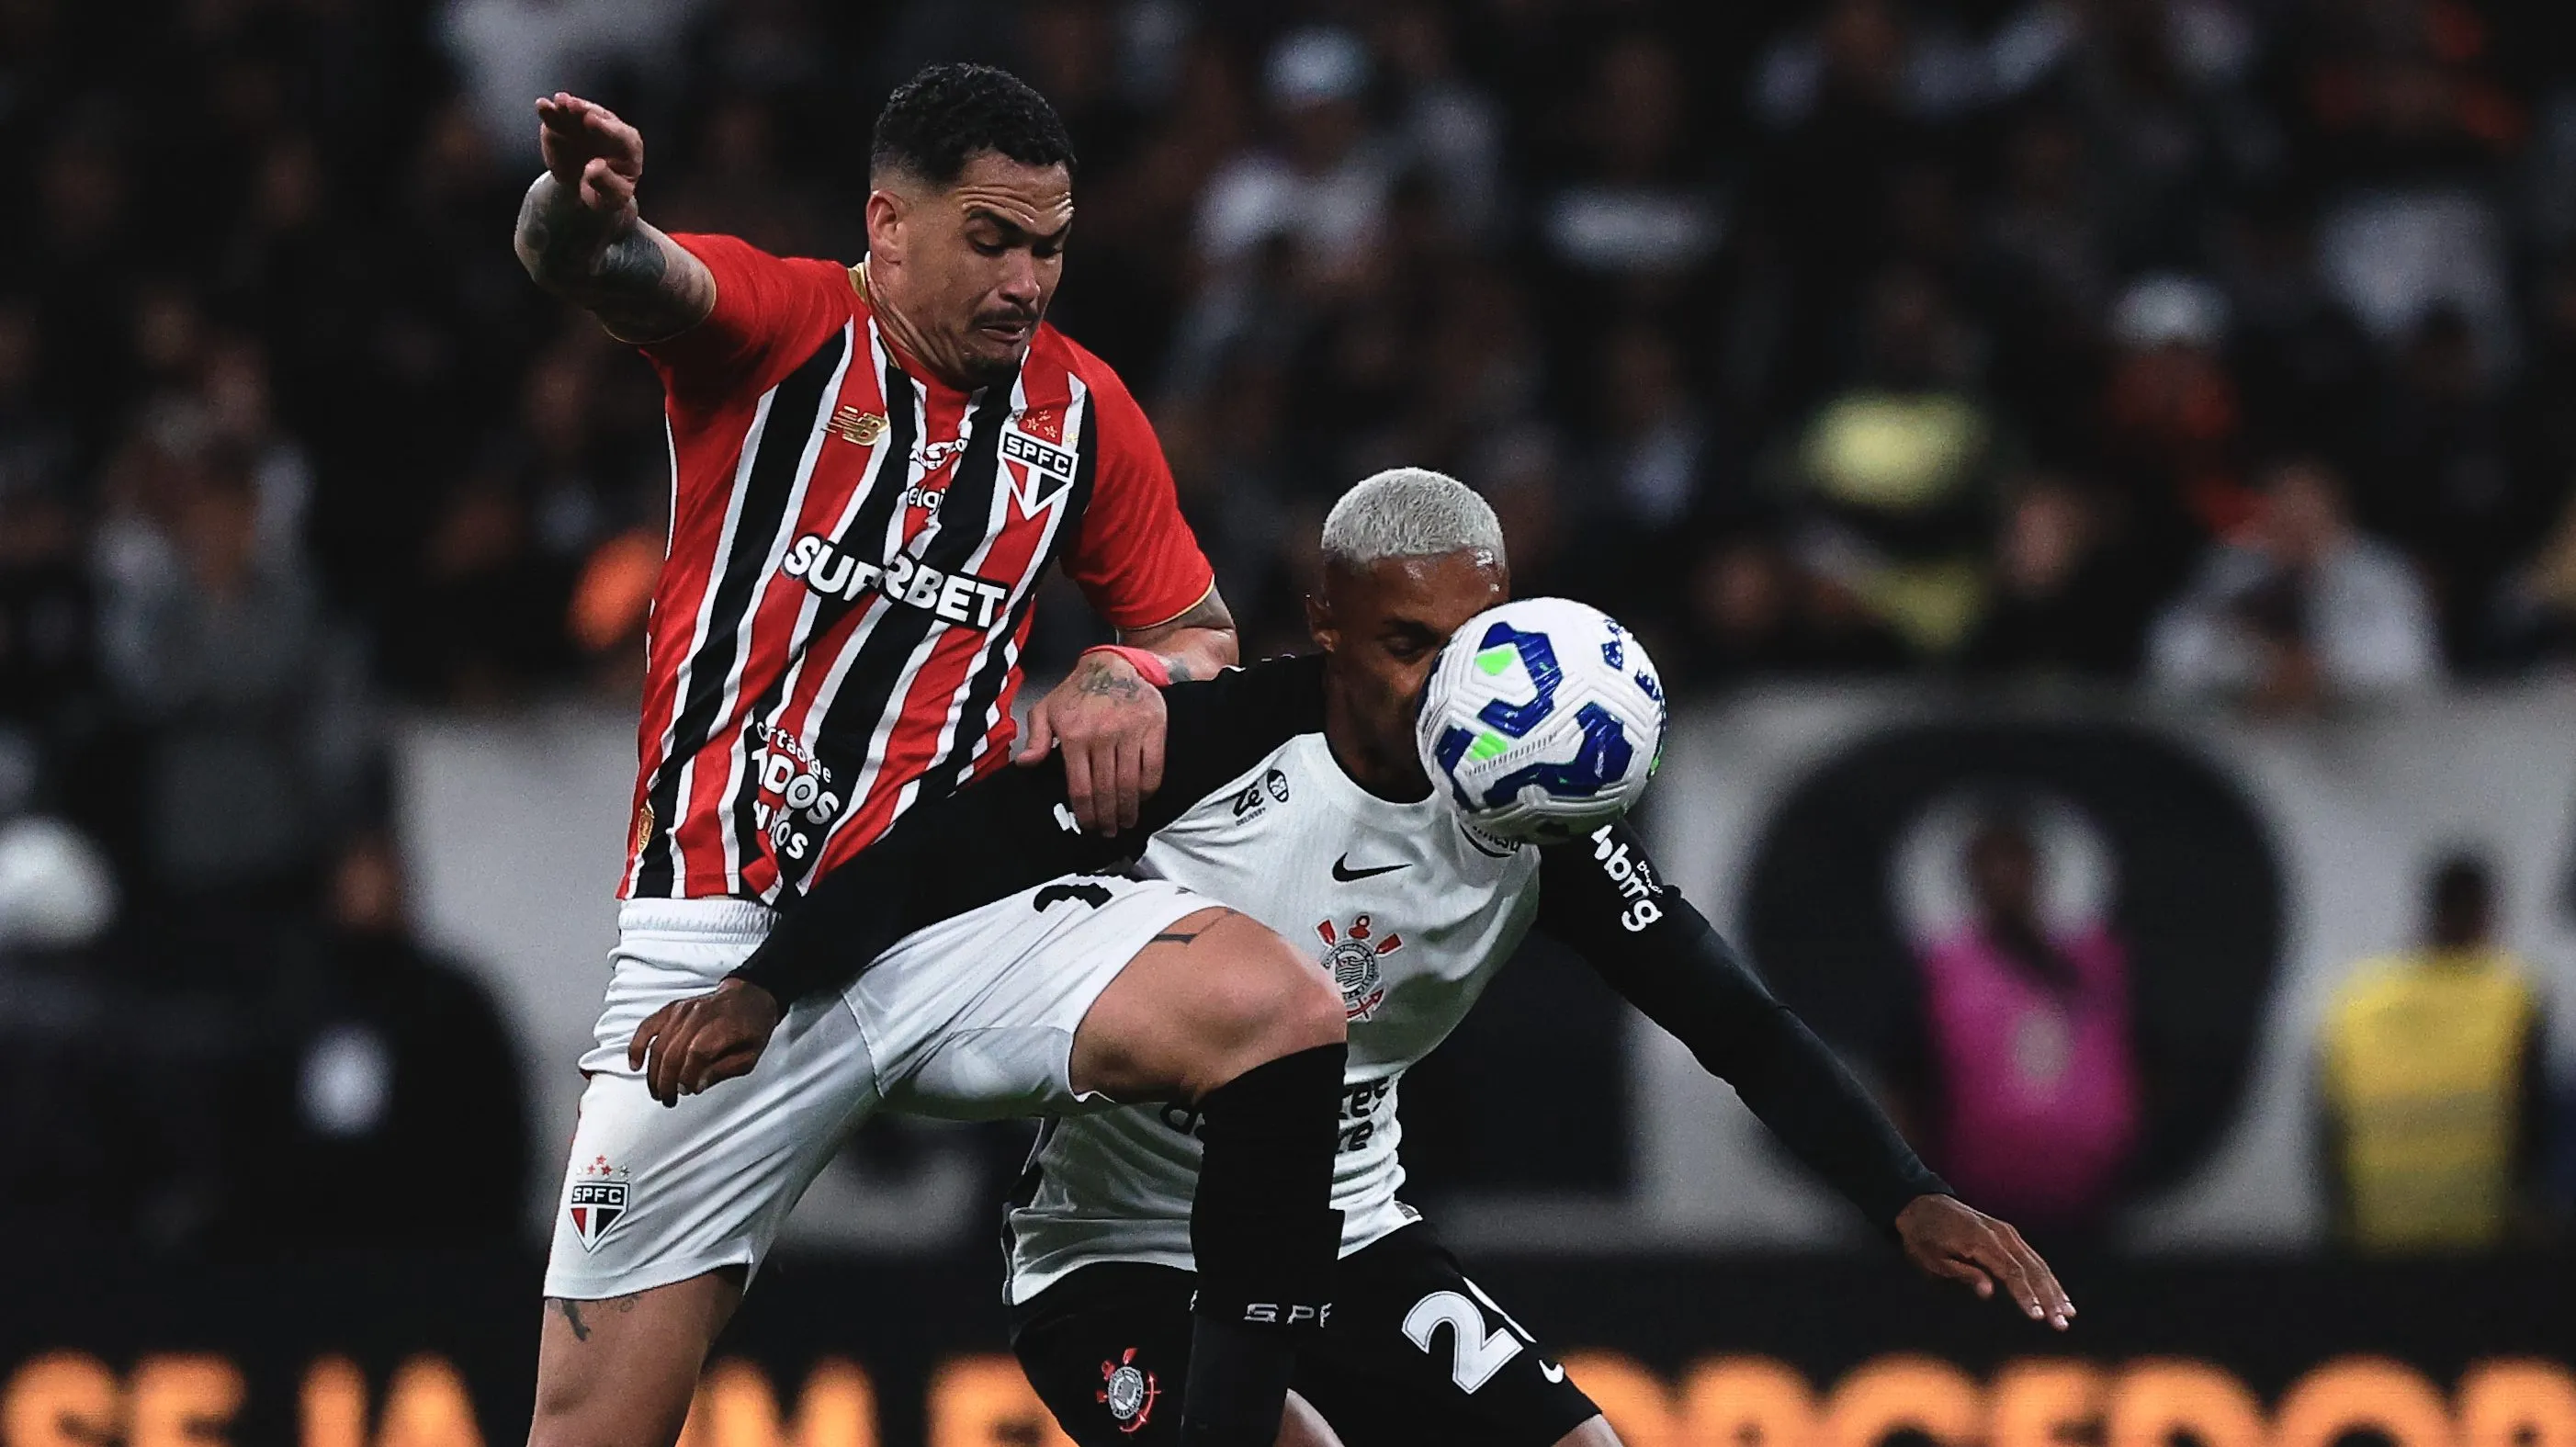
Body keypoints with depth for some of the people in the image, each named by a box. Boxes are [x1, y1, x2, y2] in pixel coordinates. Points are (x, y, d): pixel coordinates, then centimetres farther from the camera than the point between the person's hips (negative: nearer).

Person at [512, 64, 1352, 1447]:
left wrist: (1127, 676, -4)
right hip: (719, 941, -3)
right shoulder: (780, 324, -3)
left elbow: (1200, 633, 21)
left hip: (961, 919, 3)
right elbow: (612, 273, -25)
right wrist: (581, 214, -50)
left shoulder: (1083, 411, 9)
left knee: (1284, 1014, -25)